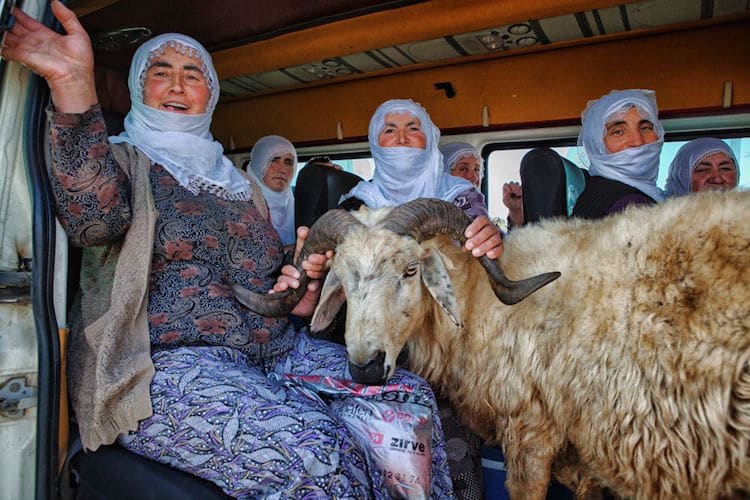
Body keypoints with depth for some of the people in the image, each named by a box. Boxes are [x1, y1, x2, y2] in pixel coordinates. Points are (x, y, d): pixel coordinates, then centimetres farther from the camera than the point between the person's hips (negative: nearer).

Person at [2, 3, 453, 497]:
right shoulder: (122, 159, 6)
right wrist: (73, 84, -27)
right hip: (168, 362, -5)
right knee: (315, 452, -30)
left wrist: (308, 278, 2)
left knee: (410, 394, -9)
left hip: (274, 351, 6)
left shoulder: (238, 184, 20)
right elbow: (95, 218, -20)